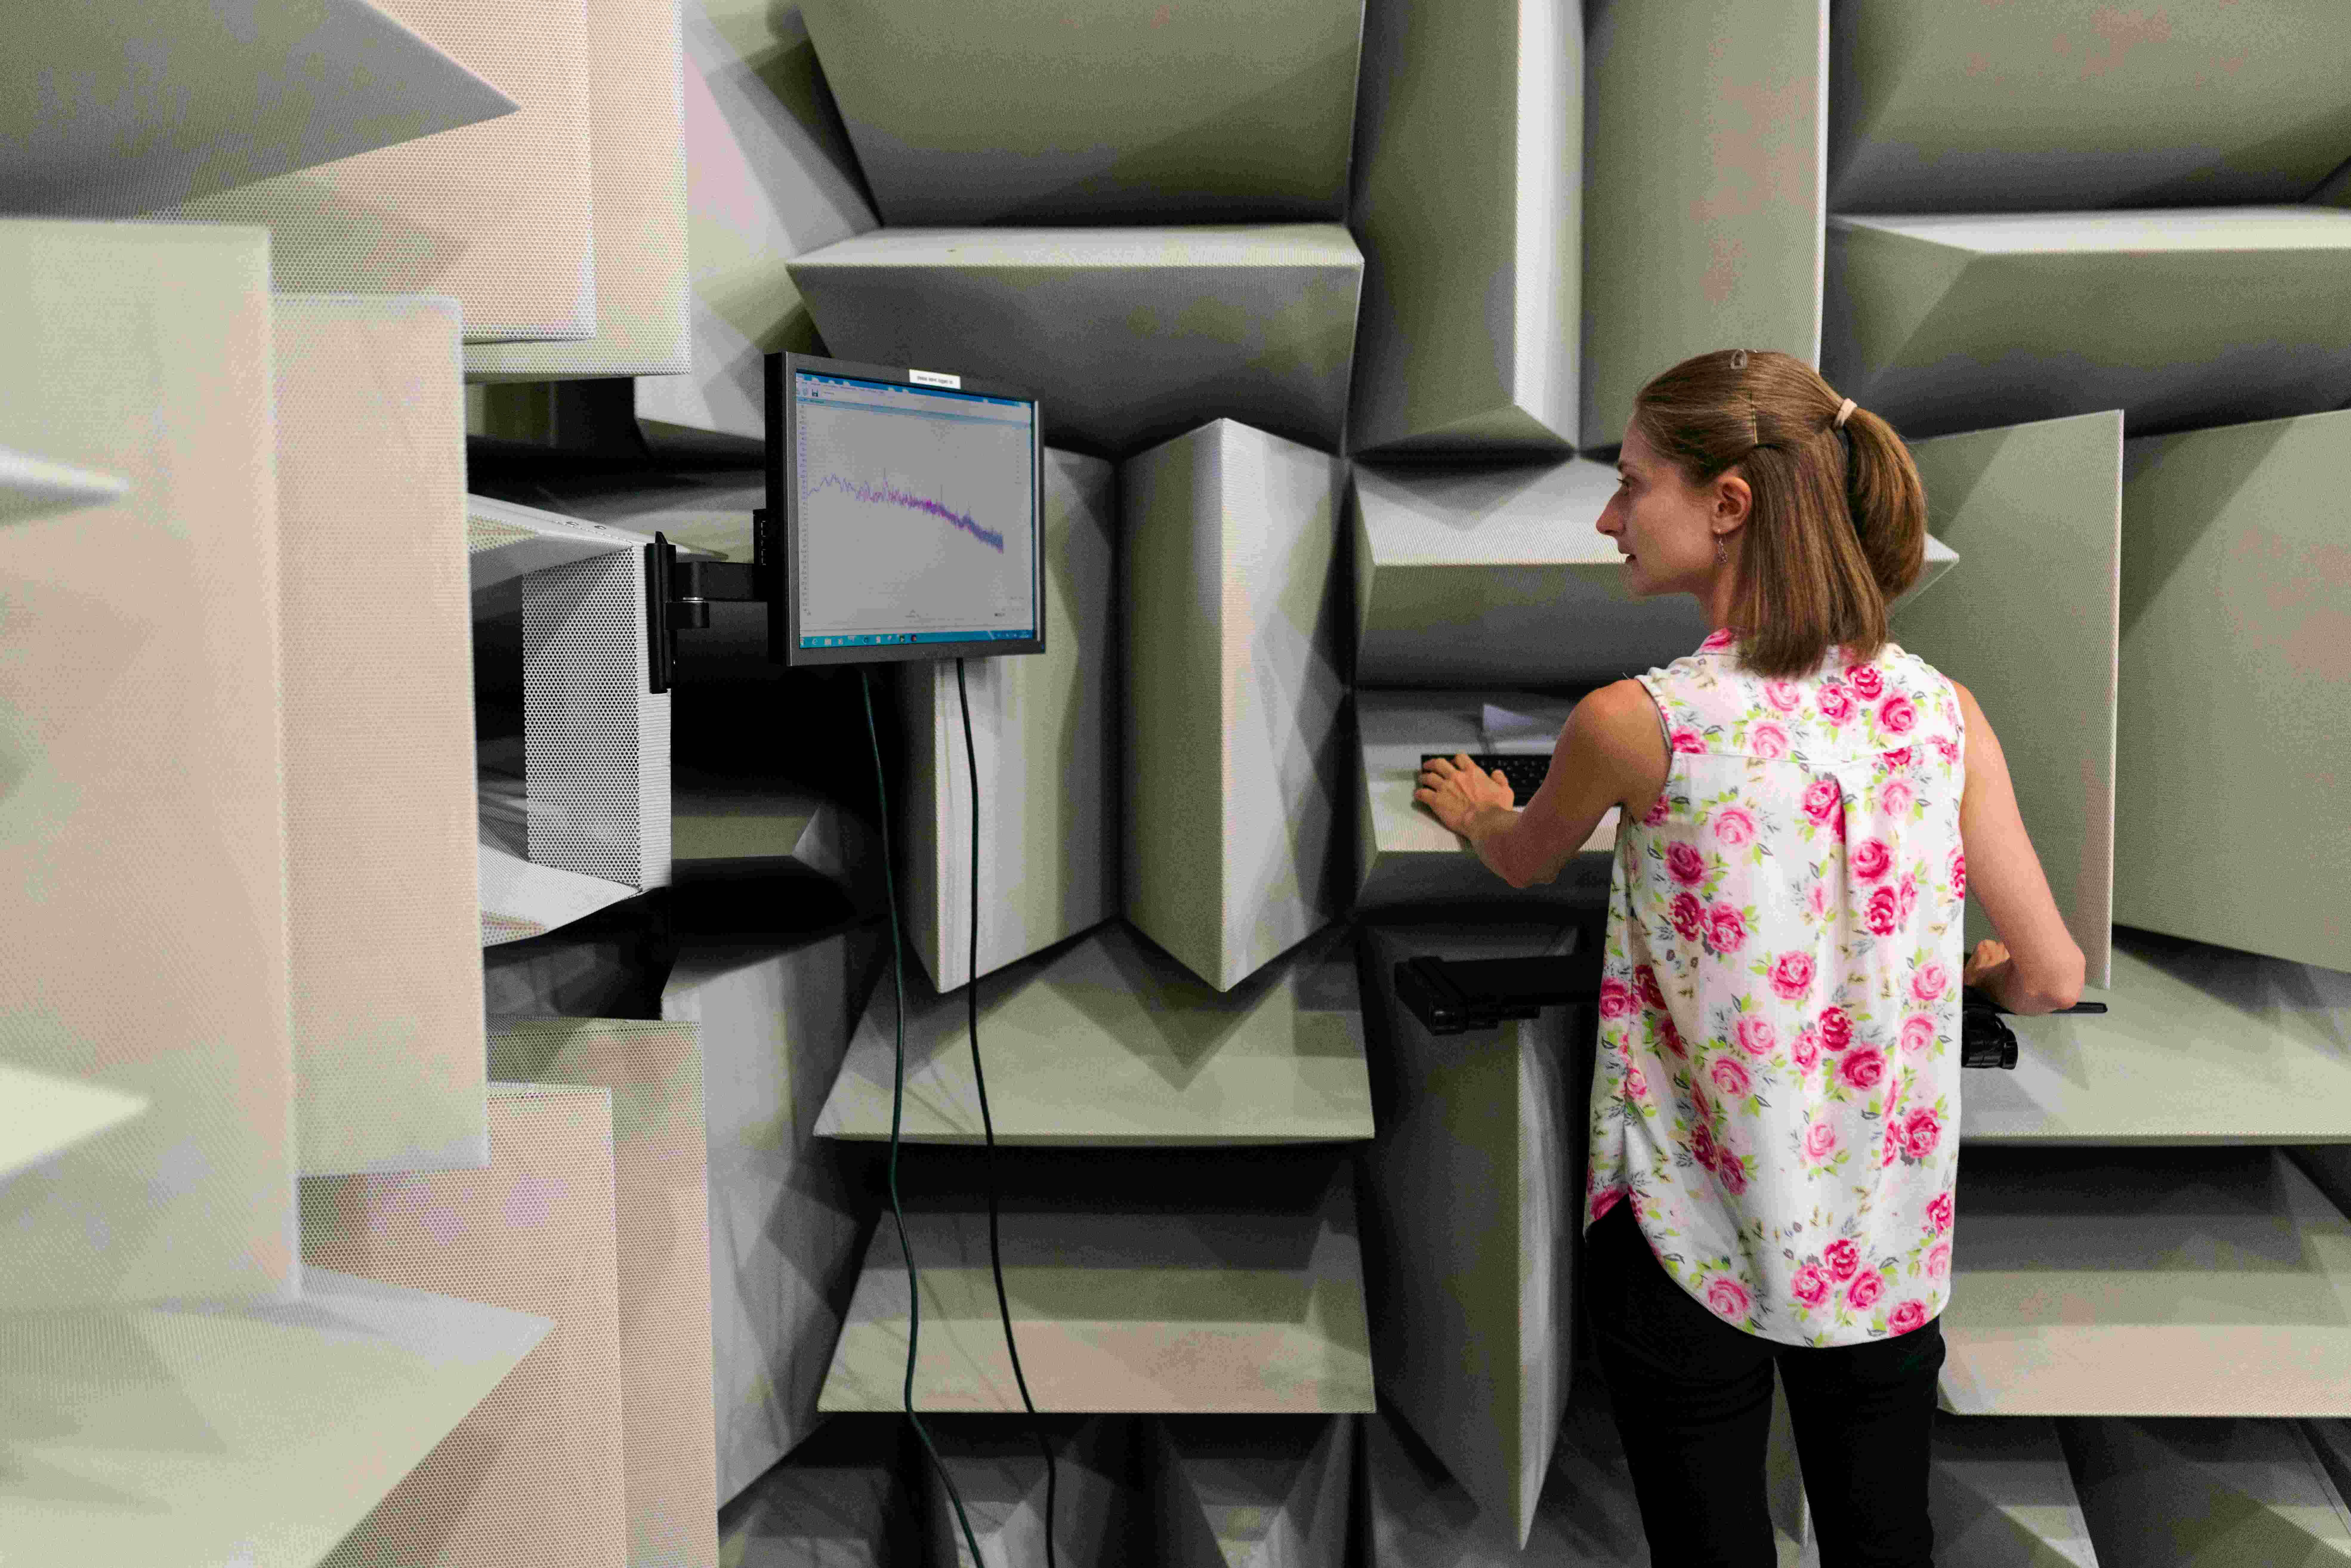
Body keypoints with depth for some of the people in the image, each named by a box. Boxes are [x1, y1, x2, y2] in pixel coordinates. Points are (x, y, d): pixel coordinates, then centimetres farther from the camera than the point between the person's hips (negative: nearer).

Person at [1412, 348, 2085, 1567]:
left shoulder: (1637, 723, -18)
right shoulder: (1942, 710, -7)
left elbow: (1524, 862, 4)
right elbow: (2050, 978, -1)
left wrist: (1473, 812, 27)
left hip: (1694, 1234, -4)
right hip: (1888, 1241, 4)